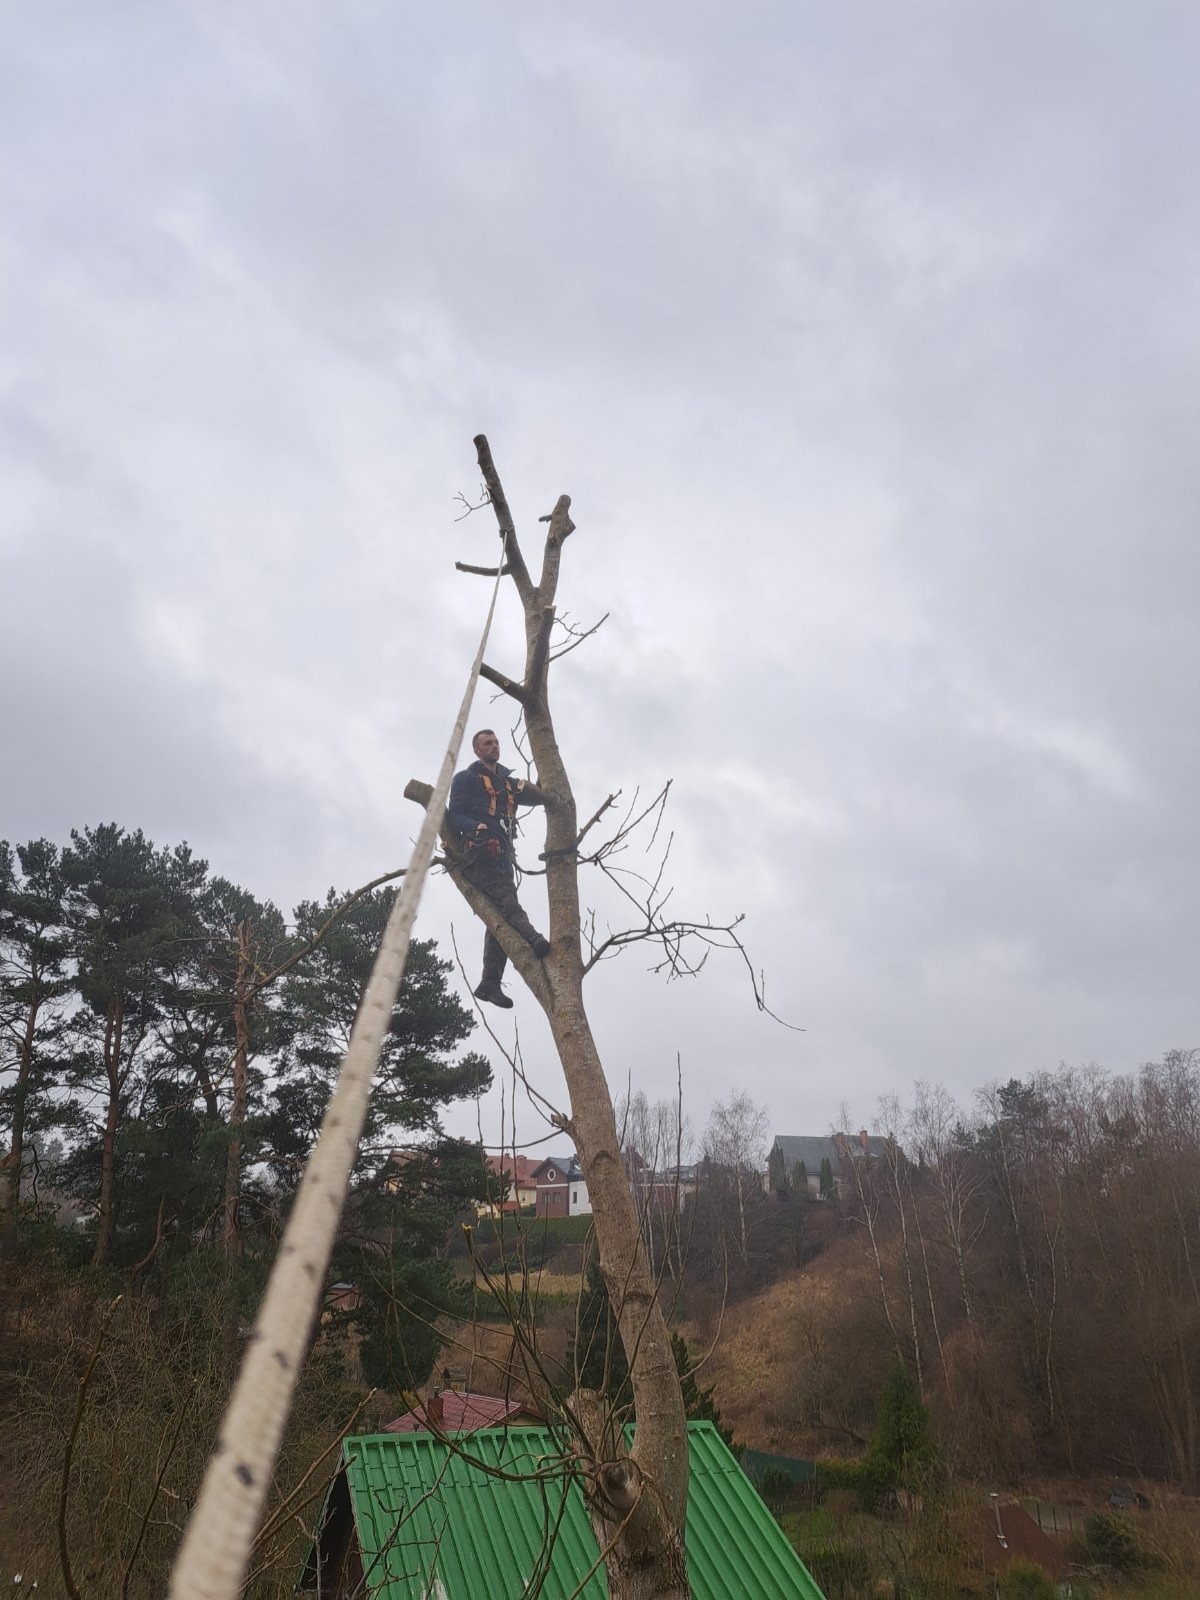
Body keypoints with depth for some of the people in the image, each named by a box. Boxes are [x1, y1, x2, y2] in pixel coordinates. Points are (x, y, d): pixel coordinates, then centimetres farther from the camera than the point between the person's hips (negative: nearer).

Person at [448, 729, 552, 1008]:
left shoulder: (508, 783, 32)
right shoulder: (466, 779, 13)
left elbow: (541, 797, 34)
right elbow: (454, 815, 0)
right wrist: (477, 827, -19)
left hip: (502, 856, 7)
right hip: (478, 851, -6)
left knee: (501, 916, -6)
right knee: (504, 895, -30)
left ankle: (490, 983, -10)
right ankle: (532, 938, -54)